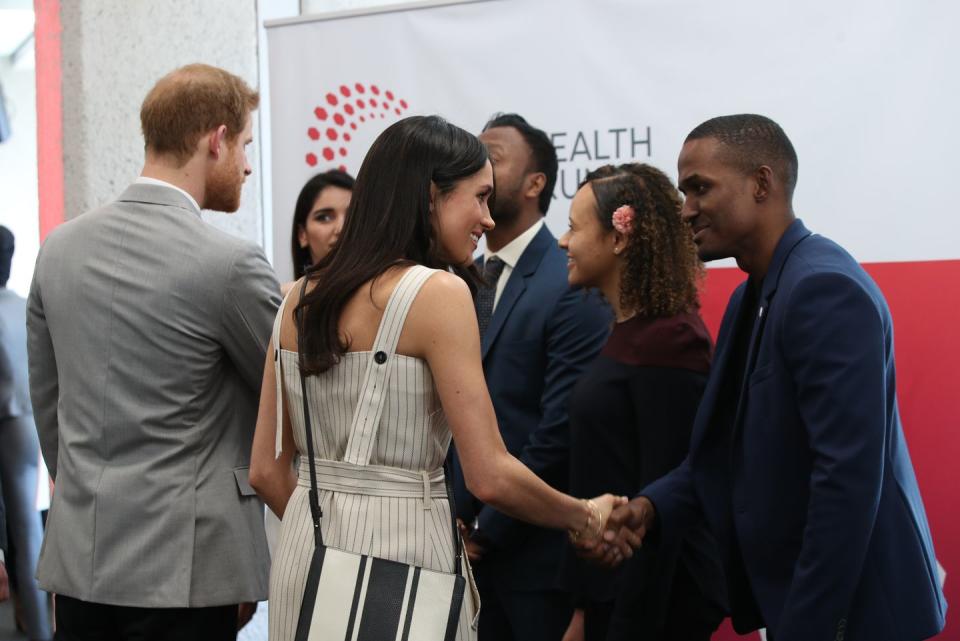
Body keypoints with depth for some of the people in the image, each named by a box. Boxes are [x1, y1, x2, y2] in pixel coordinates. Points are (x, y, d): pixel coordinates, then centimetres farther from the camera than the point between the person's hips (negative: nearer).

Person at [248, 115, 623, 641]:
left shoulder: (300, 297, 6)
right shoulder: (438, 291, -13)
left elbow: (267, 470, 9)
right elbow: (491, 477, -15)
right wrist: (586, 519, 1)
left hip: (304, 557, 7)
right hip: (399, 554, -6)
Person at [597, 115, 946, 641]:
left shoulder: (825, 289, -21)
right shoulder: (752, 298, 10)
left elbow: (849, 475, -26)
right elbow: (731, 447, 12)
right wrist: (654, 507, -5)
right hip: (793, 594, 9)